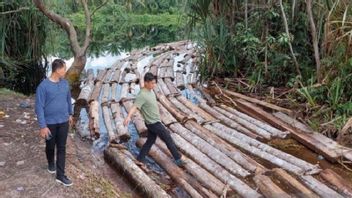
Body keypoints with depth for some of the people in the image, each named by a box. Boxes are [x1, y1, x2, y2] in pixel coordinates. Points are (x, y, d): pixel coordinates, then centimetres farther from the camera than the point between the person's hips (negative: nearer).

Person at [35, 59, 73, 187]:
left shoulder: (65, 83, -2)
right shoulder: (43, 86, -19)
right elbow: (39, 107, -17)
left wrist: (70, 114, 21)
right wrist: (42, 126, -19)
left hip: (63, 121, 4)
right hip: (50, 123, -4)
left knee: (61, 148, 5)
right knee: (50, 146, 16)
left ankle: (60, 175, 12)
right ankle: (51, 163, 45)